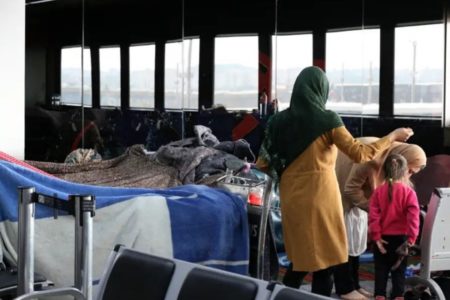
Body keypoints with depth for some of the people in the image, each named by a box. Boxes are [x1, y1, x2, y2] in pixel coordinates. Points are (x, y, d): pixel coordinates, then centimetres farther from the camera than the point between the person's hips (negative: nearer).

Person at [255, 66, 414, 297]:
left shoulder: (279, 121, 2)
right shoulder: (326, 120, -10)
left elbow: (262, 165, 5)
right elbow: (359, 154, -11)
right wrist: (393, 136, 0)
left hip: (292, 200, 5)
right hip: (320, 199, -5)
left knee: (300, 260, 19)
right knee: (323, 260, 6)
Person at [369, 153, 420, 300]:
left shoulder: (378, 191, -4)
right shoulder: (409, 192, -9)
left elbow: (373, 216, -9)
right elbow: (413, 217, -15)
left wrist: (376, 236, -6)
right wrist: (411, 238, -13)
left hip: (383, 238, 1)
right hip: (401, 238, -1)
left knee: (381, 270, 10)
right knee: (399, 270, 9)